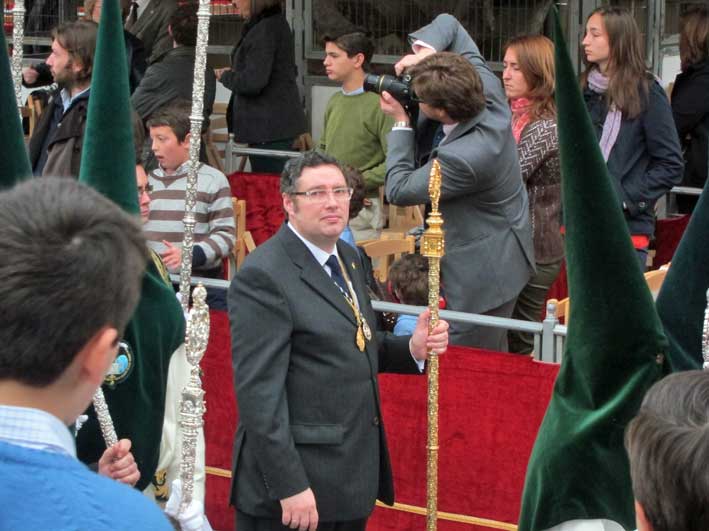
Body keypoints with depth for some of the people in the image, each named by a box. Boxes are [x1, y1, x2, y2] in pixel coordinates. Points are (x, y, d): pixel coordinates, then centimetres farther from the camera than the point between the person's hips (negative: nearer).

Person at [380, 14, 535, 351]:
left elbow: (398, 190, -17)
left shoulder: (464, 157, -34)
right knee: (492, 364, 21)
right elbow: (448, 23, 4)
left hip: (482, 272, -9)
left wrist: (401, 122, -11)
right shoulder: (486, 90, -12)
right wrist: (425, 51, -15)